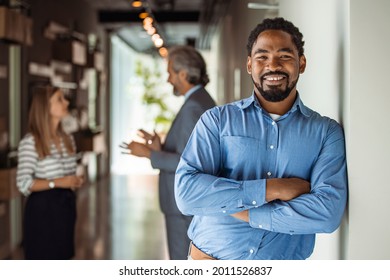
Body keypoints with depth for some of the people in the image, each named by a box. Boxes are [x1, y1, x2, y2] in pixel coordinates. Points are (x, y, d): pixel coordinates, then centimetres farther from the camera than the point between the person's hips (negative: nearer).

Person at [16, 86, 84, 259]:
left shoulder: (68, 140, 10)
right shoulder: (30, 142, -13)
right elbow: (23, 183, -16)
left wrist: (75, 182, 1)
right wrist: (57, 183, -22)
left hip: (65, 204, 7)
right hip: (42, 207, -7)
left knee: (61, 257, 12)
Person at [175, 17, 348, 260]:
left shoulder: (327, 132, -4)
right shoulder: (217, 120, -3)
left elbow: (329, 212, -18)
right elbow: (186, 192, -15)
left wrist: (231, 207, -17)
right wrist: (270, 189, -20)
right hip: (207, 259, 0)